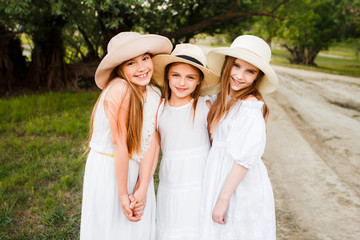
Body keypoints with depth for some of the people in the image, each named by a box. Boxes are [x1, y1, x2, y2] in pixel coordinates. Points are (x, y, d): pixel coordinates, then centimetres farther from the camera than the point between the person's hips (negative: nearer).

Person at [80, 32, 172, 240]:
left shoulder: (155, 96, -1)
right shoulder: (120, 89, -23)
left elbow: (151, 144, -9)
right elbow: (119, 144, -22)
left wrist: (142, 189, -17)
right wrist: (123, 194, -17)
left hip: (135, 172, 6)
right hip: (107, 170, -6)